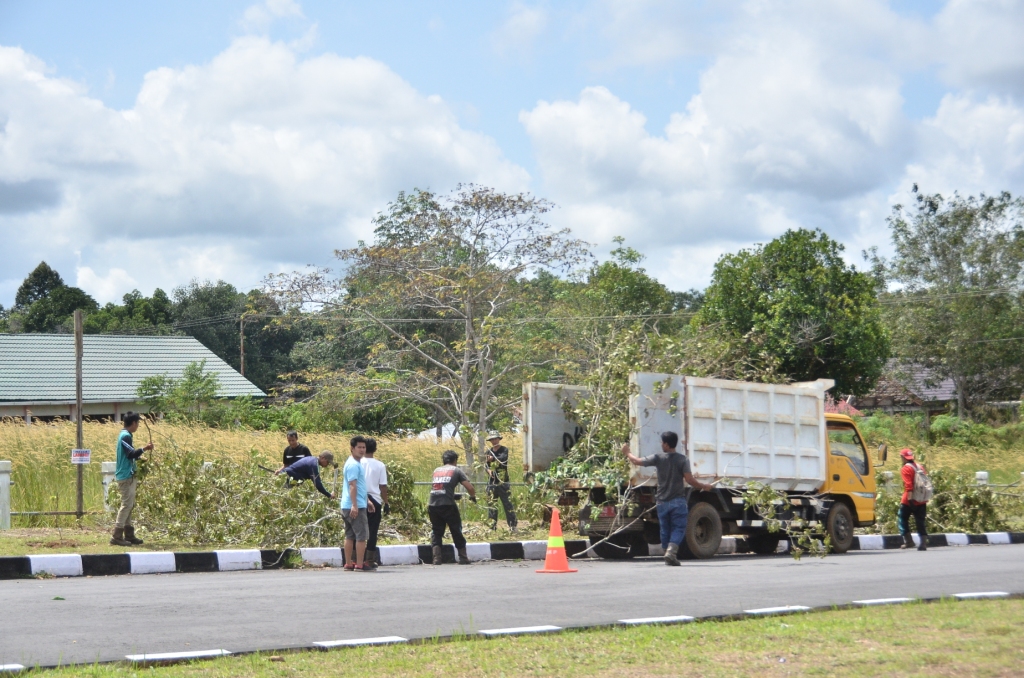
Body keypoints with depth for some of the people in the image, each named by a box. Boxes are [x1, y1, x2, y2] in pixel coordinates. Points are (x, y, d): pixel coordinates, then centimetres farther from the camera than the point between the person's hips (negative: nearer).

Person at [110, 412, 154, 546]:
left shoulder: (125, 435, 16)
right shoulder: (126, 436, -15)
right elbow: (131, 454, -23)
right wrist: (144, 448, -14)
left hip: (129, 476, 11)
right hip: (126, 476, -11)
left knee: (129, 505, 12)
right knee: (126, 505, -10)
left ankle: (129, 535, 16)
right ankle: (116, 537, -11)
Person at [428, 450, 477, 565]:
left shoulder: (436, 470, 22)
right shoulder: (456, 470, 10)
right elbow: (470, 487, 3)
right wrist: (473, 497, 22)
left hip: (432, 504, 3)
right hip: (447, 505, -3)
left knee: (436, 532, 13)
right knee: (456, 531, 10)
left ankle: (436, 558, 1)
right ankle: (463, 558, 15)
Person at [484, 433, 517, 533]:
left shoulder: (504, 450, 1)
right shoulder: (489, 452, 14)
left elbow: (503, 458, -18)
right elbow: (485, 464, 7)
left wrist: (493, 458, -34)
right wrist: (488, 469, -14)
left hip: (503, 481, -4)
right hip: (492, 482, 4)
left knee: (508, 503, -4)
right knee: (491, 504, 1)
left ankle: (512, 525, -2)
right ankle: (492, 525, 6)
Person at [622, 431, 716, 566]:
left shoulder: (658, 458, -3)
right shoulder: (682, 459, -6)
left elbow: (637, 461, 3)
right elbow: (690, 479, -12)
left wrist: (627, 453, 22)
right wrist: (704, 487, 2)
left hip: (662, 501, 2)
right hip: (678, 501, -2)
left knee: (665, 530, 13)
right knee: (679, 528, -1)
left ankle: (668, 553, 16)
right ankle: (671, 551, -21)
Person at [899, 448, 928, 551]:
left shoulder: (905, 469, -9)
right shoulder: (920, 467, 13)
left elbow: (908, 486, -19)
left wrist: (909, 498, -22)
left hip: (909, 501, -6)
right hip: (922, 500, 6)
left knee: (903, 519, 8)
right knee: (921, 522, 5)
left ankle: (908, 541, 2)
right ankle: (923, 544, -2)